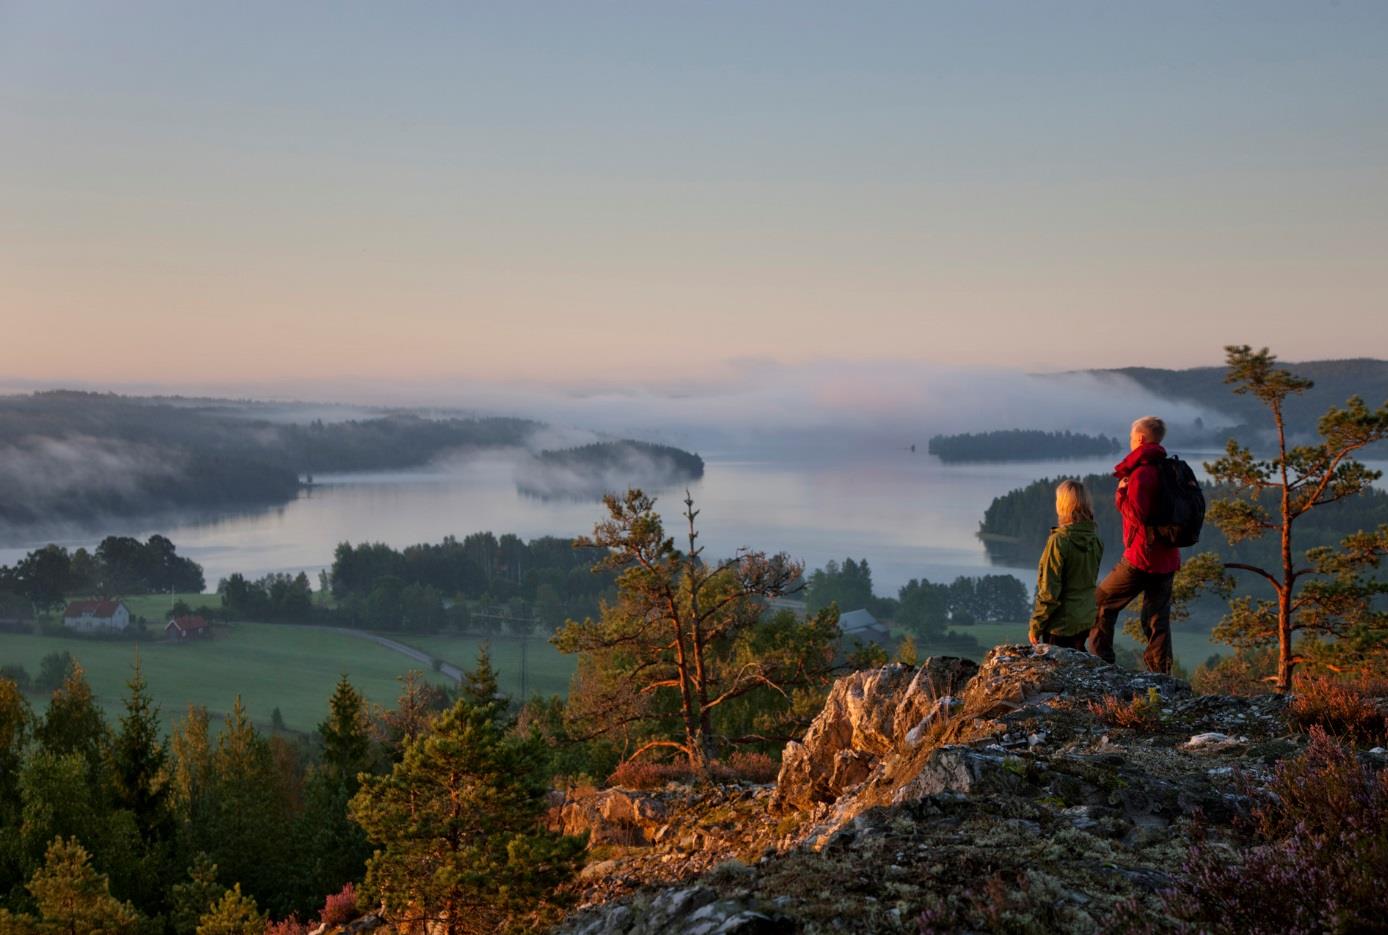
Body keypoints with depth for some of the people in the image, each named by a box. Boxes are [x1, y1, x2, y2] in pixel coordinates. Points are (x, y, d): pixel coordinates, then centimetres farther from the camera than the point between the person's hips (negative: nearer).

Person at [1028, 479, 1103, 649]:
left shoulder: (1059, 541, -20)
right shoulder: (1094, 540, 1)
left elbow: (1049, 592, -17)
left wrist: (1035, 626, -9)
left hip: (1061, 625, -7)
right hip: (1086, 620, 7)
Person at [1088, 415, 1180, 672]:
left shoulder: (1142, 472, -15)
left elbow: (1137, 513, -24)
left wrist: (1121, 493, -9)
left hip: (1141, 557, -7)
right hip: (1168, 558, 7)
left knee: (1101, 603, 7)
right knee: (1158, 619, 11)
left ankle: (1101, 662, 4)